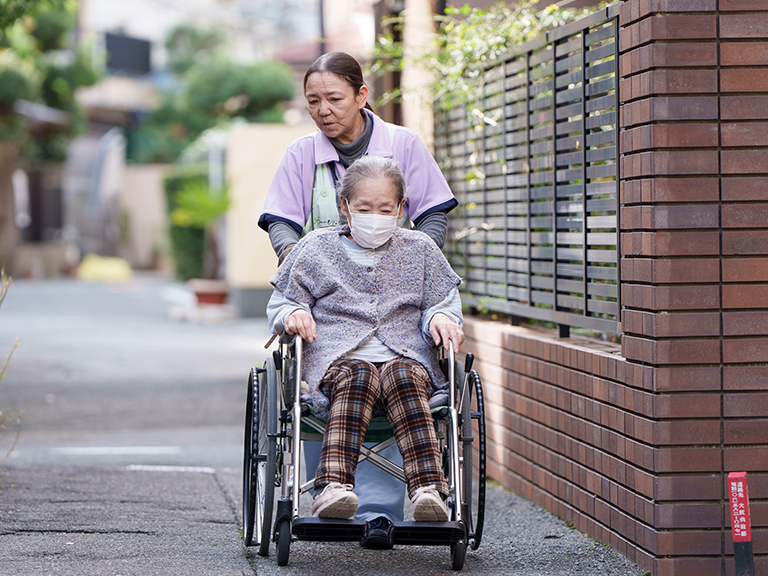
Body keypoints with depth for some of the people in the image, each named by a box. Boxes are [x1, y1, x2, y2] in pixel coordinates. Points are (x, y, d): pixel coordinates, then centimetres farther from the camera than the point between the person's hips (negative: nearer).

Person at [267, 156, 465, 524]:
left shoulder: (419, 249, 20)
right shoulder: (316, 249, 16)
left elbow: (443, 301, 23)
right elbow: (280, 302, 19)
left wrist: (440, 318, -1)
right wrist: (293, 314, -6)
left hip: (406, 358, 1)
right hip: (338, 359, -1)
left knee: (401, 377, -37)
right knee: (359, 377, -38)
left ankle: (428, 489, -52)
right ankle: (334, 486, -56)